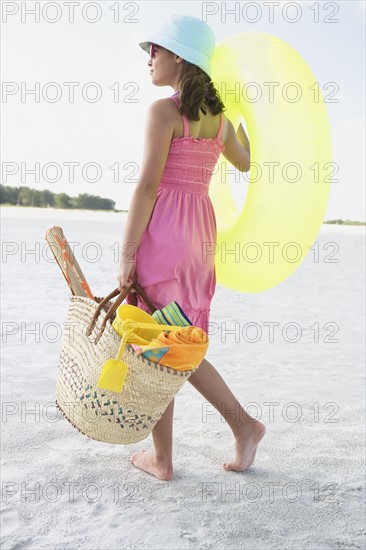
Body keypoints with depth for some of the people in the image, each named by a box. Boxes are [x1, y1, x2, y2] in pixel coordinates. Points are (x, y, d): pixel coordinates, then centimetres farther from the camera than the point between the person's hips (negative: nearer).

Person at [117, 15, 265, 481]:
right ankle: (243, 425, 17)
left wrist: (126, 256, -13)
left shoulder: (164, 110, -10)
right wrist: (241, 119, 45)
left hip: (162, 231, -7)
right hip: (201, 228, 8)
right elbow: (248, 163, 29)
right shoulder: (219, 115, 12)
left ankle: (161, 459, 15)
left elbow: (148, 185, -15)